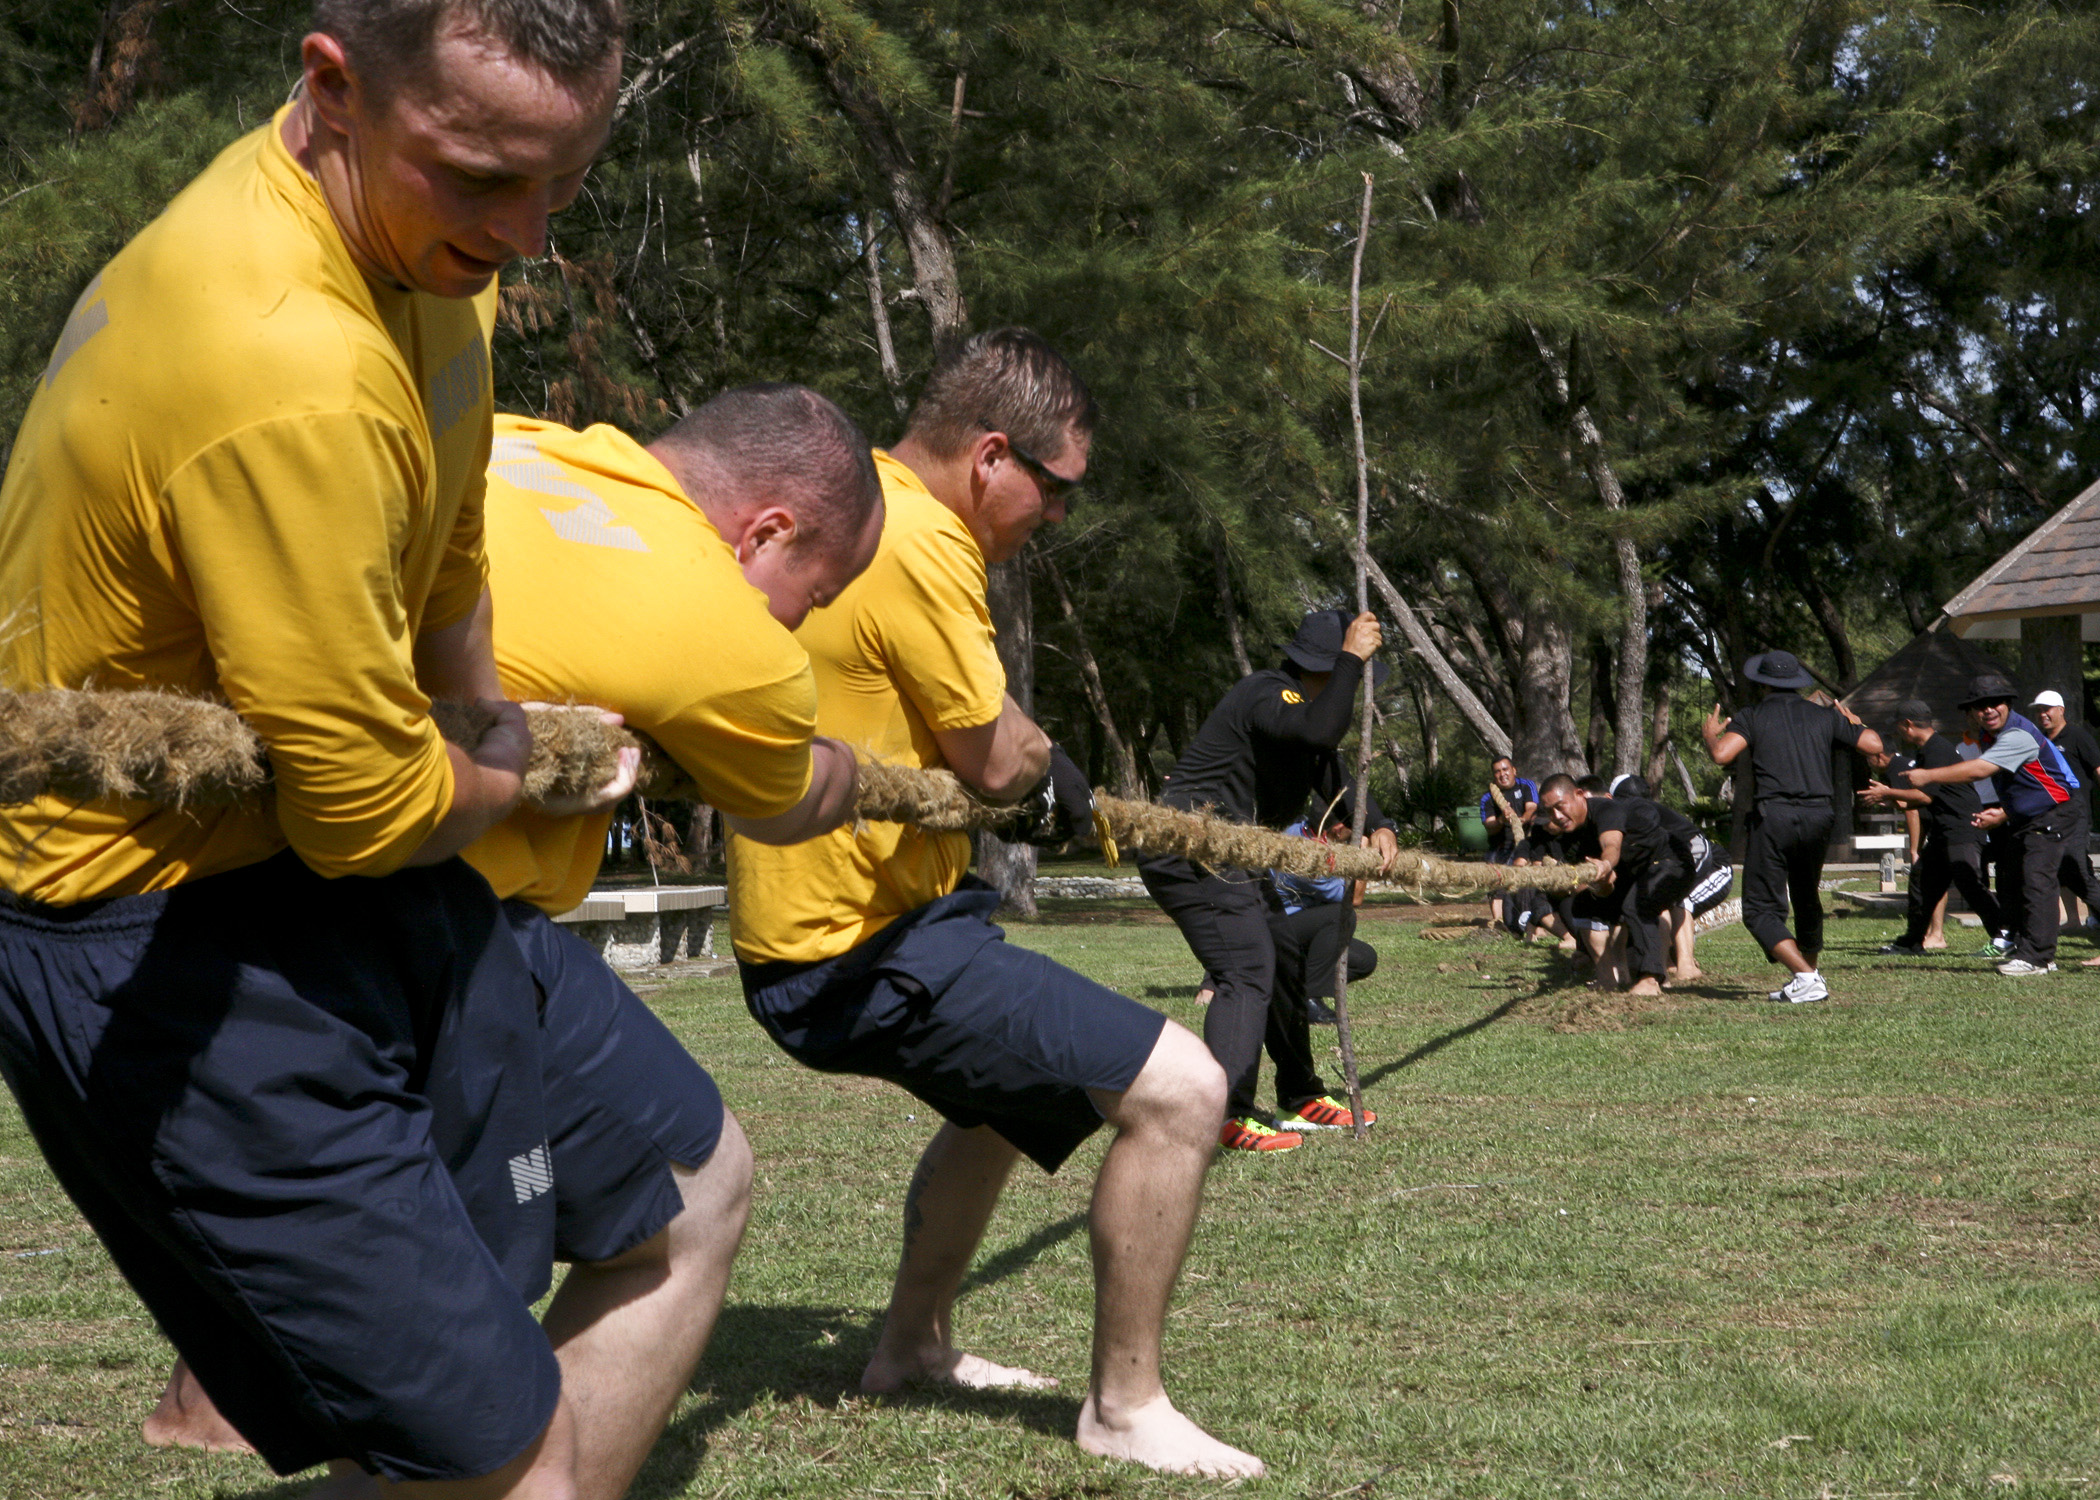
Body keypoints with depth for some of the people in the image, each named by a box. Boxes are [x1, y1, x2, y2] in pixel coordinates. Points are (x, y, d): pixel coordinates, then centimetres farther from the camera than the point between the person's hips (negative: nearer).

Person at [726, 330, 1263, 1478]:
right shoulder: (920, 544, -22)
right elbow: (998, 756, -16)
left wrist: (1029, 779, 16)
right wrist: (1050, 765, 7)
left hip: (806, 929, 11)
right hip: (869, 954, -11)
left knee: (1009, 1091, 35)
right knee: (1179, 1091, -15)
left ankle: (913, 1344, 46)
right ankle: (1124, 1407, -2)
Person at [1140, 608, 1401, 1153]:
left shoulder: (1303, 705, 17)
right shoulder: (1267, 695, -17)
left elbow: (1339, 785, 17)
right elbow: (1320, 730, -38)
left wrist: (1378, 827, -2)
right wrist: (1351, 657, -30)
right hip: (1191, 855, -11)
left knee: (1280, 966, 16)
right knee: (1246, 970, -20)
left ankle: (1299, 1099, 26)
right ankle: (1228, 1116, -25)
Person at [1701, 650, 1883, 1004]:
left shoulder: (1753, 716, 5)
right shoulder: (1824, 716, 14)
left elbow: (1721, 755, -11)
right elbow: (1874, 745, 12)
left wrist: (1710, 734, 12)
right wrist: (1855, 724, 33)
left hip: (1773, 818, -4)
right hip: (1818, 816, 4)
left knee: (1761, 909, -2)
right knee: (1807, 900, 24)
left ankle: (1806, 978, -16)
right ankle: (1808, 974, 30)